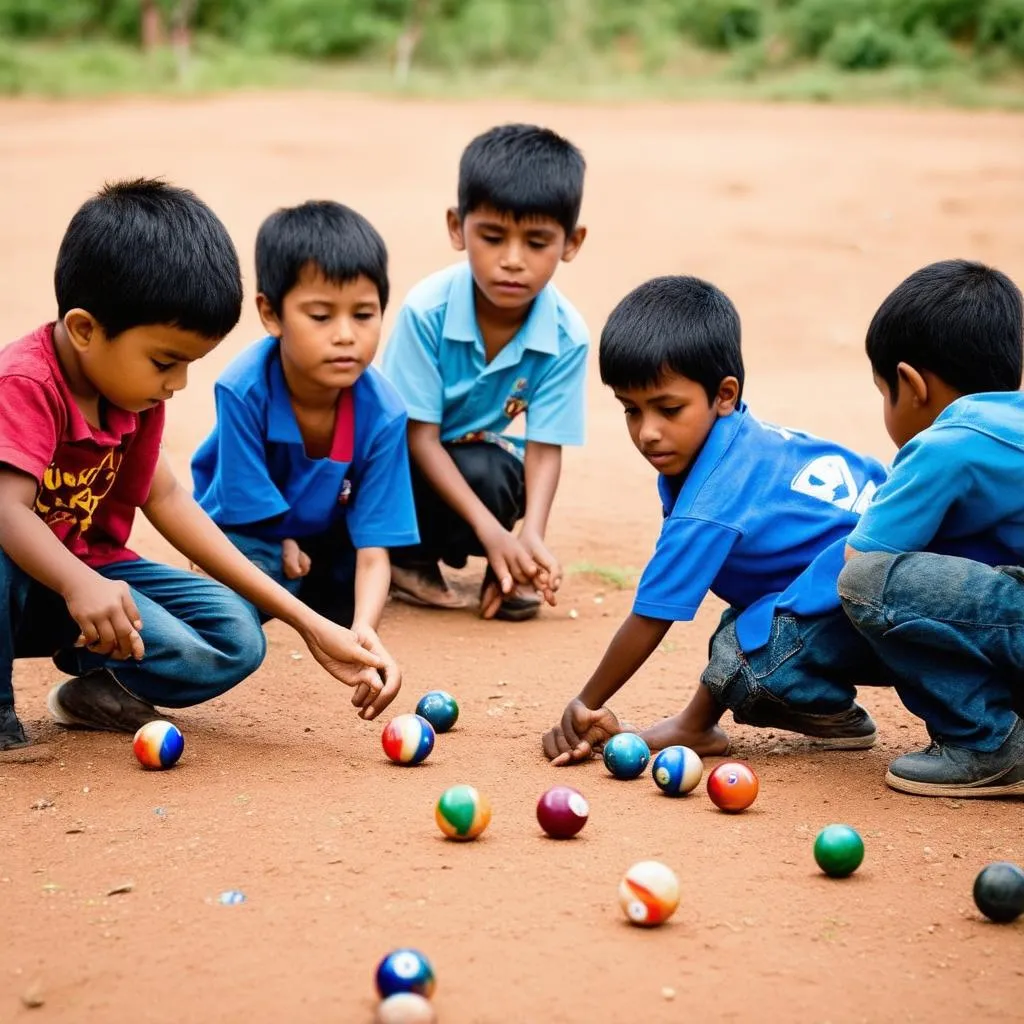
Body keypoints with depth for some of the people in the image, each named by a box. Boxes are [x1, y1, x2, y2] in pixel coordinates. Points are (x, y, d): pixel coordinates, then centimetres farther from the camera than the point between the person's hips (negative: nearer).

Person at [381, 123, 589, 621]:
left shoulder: (567, 337, -19)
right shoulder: (427, 309, -26)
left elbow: (544, 446, -15)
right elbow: (419, 434, -23)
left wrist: (531, 534, -35)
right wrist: (491, 531, -32)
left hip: (482, 453, 2)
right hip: (408, 457, -2)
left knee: (491, 473, -32)